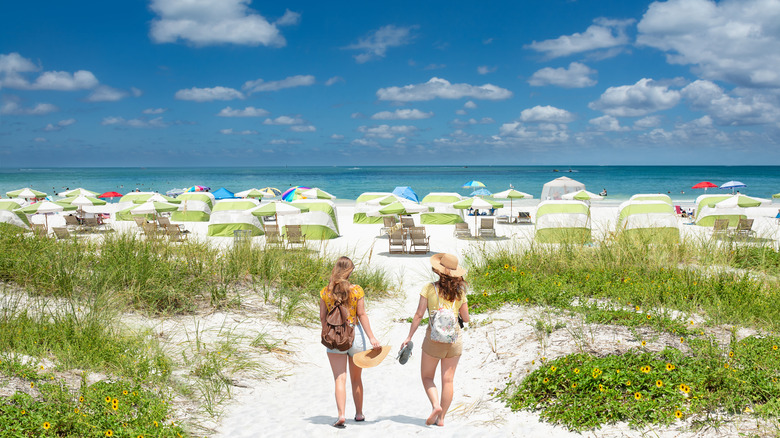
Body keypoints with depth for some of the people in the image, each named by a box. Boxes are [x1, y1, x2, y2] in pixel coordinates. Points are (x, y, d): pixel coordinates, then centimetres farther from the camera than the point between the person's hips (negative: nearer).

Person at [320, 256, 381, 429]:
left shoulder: (325, 292, -2)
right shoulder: (356, 290, -6)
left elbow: (322, 317, 2)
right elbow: (362, 315, -8)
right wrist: (371, 337, -7)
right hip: (355, 334, 0)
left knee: (340, 379, -2)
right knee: (356, 378, 16)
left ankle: (341, 415, -17)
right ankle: (359, 413, 27)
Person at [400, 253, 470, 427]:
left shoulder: (429, 288, -8)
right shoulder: (460, 292, 0)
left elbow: (419, 314, -10)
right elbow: (466, 318, 7)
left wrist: (409, 337, -5)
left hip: (434, 338, -2)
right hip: (455, 338, 3)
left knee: (427, 377, 12)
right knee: (448, 380, 8)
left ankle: (435, 405, -10)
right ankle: (441, 417, 10)